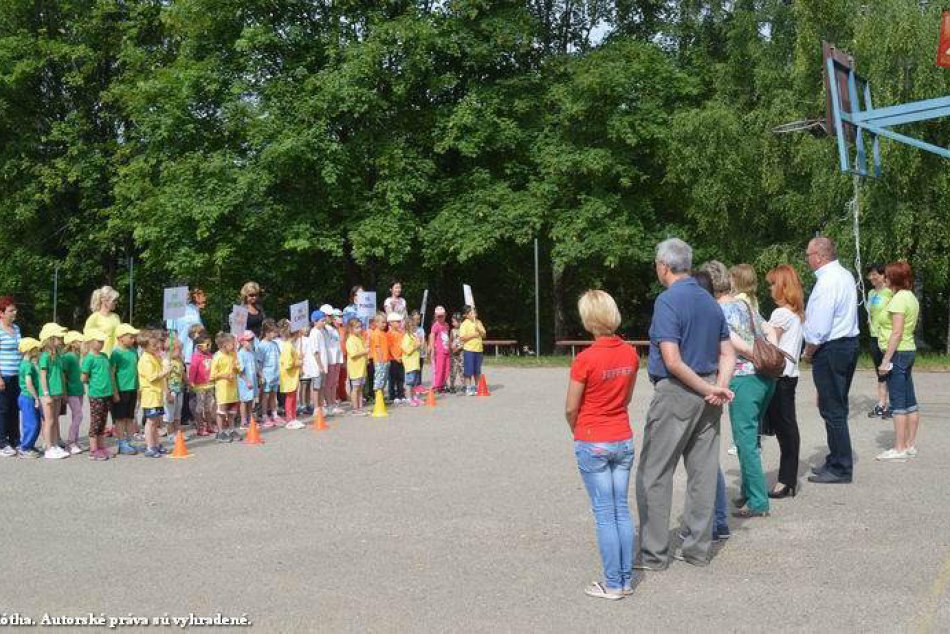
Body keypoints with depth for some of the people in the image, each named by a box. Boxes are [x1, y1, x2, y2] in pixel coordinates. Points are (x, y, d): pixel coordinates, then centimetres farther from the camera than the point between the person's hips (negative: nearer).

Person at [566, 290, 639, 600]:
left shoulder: (585, 359, -18)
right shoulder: (630, 353, -1)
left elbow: (571, 408, -10)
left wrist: (577, 432, 8)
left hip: (593, 445, -5)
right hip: (624, 440, 5)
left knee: (605, 514, 1)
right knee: (622, 510, 12)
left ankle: (613, 584, 7)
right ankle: (626, 580, 17)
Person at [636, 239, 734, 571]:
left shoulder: (668, 301, -13)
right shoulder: (710, 301, 11)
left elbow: (672, 361, -20)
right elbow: (728, 354, 10)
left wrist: (709, 390, -13)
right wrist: (719, 386, -5)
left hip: (676, 393, -7)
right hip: (707, 397, 8)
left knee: (654, 474, 1)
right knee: (703, 472, 11)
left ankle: (653, 553, 5)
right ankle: (698, 548, 18)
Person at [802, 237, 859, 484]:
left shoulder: (826, 282, -20)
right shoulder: (846, 275, 11)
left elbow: (819, 328, -22)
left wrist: (808, 352, -8)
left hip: (831, 350, -10)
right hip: (850, 343, 10)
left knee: (832, 410, -3)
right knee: (839, 407, 17)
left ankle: (840, 469, 3)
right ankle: (838, 461, 26)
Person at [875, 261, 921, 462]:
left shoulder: (899, 299, -16)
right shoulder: (911, 297, 13)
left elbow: (897, 333, -20)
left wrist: (885, 360, -20)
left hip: (897, 352, -10)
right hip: (910, 350, 10)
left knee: (898, 402, -6)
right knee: (910, 401, 11)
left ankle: (899, 449, -4)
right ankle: (911, 445, 17)